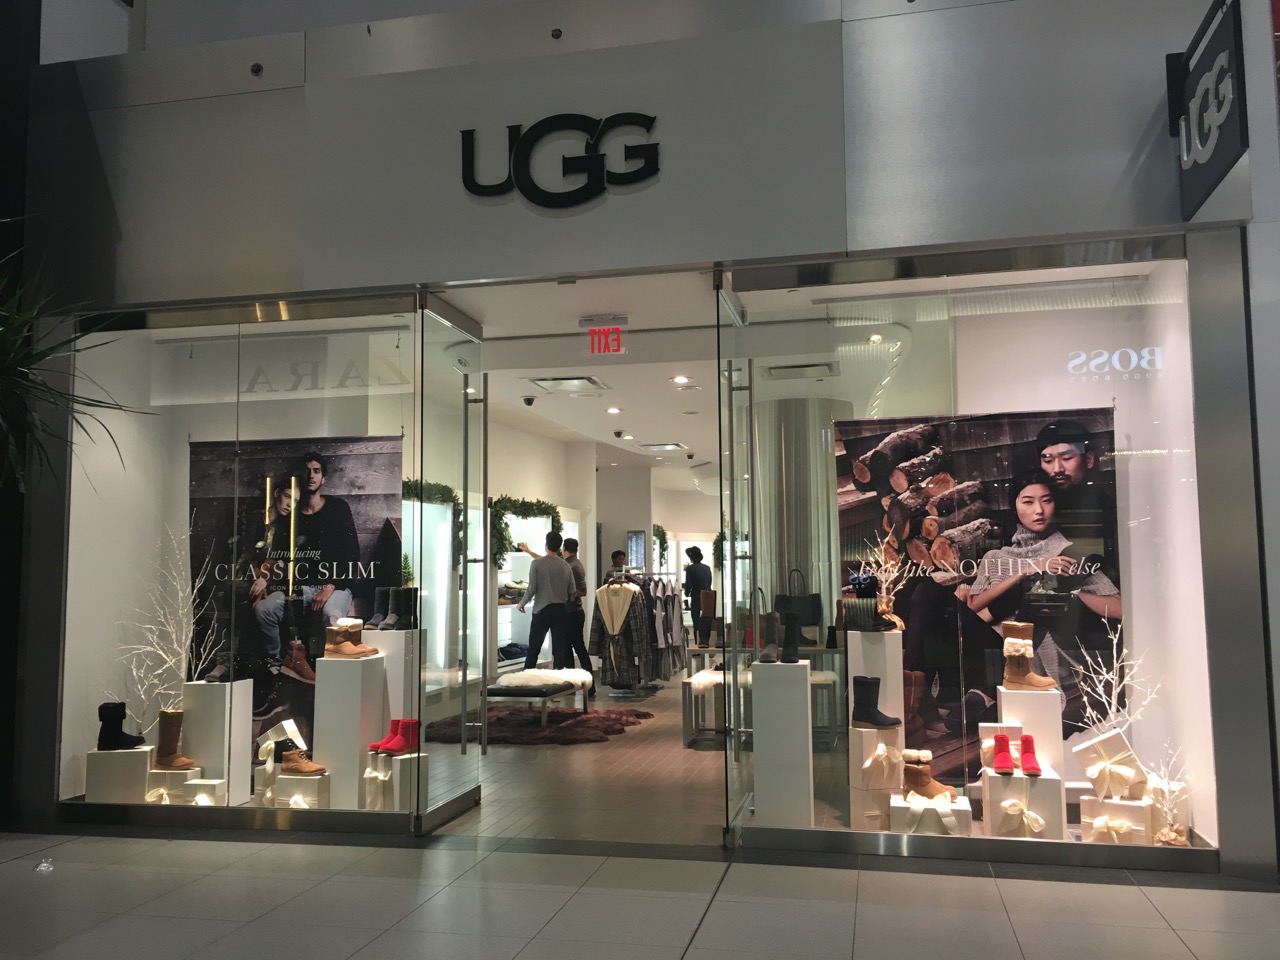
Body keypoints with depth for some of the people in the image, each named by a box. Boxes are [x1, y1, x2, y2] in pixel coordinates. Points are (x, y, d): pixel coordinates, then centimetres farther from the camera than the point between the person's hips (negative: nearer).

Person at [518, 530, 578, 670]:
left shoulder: (537, 563, -9)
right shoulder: (565, 565, 1)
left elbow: (532, 588, -10)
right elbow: (572, 591, 4)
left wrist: (522, 603, 6)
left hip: (542, 610, -3)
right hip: (561, 610, 3)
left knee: (534, 648, 4)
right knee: (559, 648, 7)